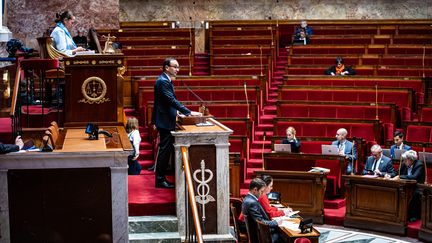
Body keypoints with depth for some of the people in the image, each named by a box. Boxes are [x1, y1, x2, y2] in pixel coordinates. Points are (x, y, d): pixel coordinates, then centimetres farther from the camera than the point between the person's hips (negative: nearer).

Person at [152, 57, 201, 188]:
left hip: (167, 120, 10)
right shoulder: (163, 81, -19)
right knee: (165, 149, -4)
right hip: (165, 121, -10)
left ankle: (161, 177, 21)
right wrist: (189, 112, -27)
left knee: (166, 149, 14)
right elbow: (172, 100, -26)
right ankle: (160, 180, 2)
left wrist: (176, 112, 15)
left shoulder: (166, 80, 13)